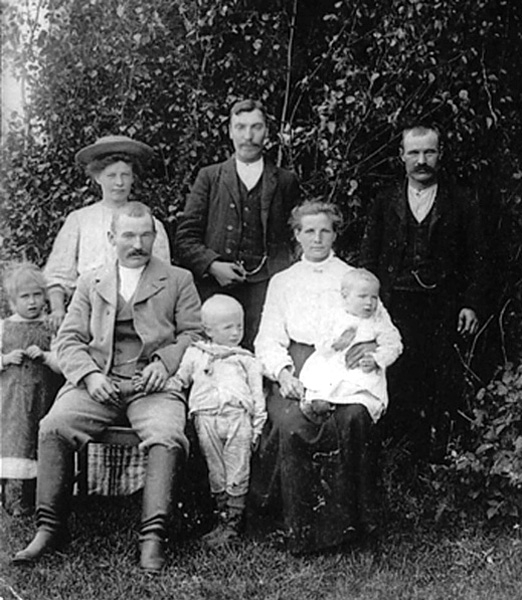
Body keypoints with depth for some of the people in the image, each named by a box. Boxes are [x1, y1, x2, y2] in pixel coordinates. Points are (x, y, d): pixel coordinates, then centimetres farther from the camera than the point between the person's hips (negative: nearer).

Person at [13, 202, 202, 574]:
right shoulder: (91, 283, 21)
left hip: (152, 385, -2)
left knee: (167, 437, -32)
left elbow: (194, 334, 8)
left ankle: (153, 536, -29)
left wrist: (165, 362, -11)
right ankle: (50, 528, -15)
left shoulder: (179, 280, 16)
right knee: (54, 427, -24)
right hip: (98, 382, 2)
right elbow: (69, 339, 13)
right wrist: (89, 375, -6)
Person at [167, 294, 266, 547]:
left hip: (238, 415, 0)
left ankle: (233, 522, 1)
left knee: (237, 474, -4)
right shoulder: (195, 354, 19)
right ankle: (223, 516, 10)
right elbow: (177, 380, 24)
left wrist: (257, 425, 7)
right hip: (206, 417, 1)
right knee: (216, 474, 2)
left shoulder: (246, 360, 18)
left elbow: (257, 394, 15)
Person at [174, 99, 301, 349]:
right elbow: (186, 236, 8)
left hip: (263, 288, 0)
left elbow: (297, 239, 18)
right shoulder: (209, 177, 13)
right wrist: (212, 265, -7)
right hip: (214, 286, 0)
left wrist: (282, 271, 2)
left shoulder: (285, 182, 14)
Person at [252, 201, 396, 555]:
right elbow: (267, 340, 11)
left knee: (353, 419, -33)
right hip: (296, 375, 1)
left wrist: (374, 346, -12)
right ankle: (301, 529, -22)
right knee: (292, 423, -31)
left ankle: (348, 521, -20)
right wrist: (282, 372, -11)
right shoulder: (282, 282, 21)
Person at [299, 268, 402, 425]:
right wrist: (336, 344, -14)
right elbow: (321, 347, 7)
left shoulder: (379, 321, 7)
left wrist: (376, 360, -15)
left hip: (363, 371, -1)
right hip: (331, 368, 1)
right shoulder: (335, 317, 8)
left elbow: (392, 346, 2)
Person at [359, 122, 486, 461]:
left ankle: (438, 458, 9)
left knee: (444, 385, -2)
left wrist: (471, 304, -3)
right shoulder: (385, 203, 11)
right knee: (399, 381, -2)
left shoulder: (462, 203, 6)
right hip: (395, 304, 1)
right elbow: (369, 259, 12)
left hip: (444, 307, -1)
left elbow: (476, 260, 5)